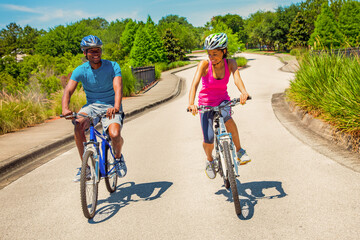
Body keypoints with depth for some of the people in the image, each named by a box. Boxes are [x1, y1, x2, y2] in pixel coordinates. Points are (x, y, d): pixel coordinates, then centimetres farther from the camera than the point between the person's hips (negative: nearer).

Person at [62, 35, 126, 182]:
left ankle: (118, 156, 8)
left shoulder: (113, 66, -11)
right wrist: (65, 108, -39)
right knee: (78, 125, -30)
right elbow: (68, 90, -18)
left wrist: (116, 106, -46)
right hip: (92, 106, 2)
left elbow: (118, 88, -25)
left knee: (115, 135, -29)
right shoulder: (80, 70, -6)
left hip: (111, 107, -2)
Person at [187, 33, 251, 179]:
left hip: (223, 100, 1)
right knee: (208, 140, -9)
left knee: (226, 116, -36)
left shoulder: (230, 63, -12)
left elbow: (237, 78, -29)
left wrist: (243, 92, -51)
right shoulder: (204, 65, -18)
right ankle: (209, 160, 25)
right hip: (206, 103, 0)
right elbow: (194, 84, -30)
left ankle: (239, 150, -21)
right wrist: (191, 104, -47)